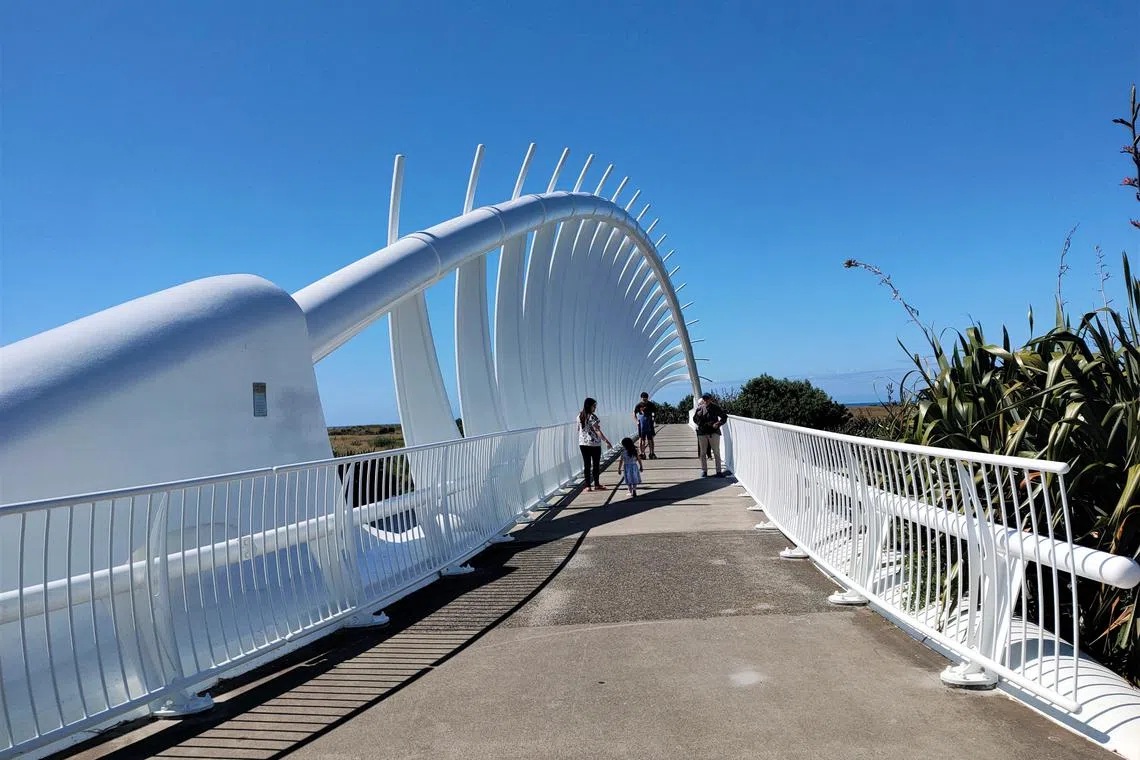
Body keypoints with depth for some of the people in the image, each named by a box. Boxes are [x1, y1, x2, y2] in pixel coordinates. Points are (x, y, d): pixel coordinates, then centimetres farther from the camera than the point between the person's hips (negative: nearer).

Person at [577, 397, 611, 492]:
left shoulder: (580, 416, 4)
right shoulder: (592, 417, -17)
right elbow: (597, 431, -21)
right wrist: (606, 441, -20)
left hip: (583, 444, 6)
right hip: (594, 444, -5)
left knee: (586, 464, 8)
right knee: (596, 464, 8)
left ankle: (588, 486, 9)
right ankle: (596, 485, 15)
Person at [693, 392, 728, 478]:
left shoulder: (715, 408, 1)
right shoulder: (699, 408, 5)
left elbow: (724, 417, 6)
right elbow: (695, 419, 13)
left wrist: (718, 423, -10)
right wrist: (702, 424, -4)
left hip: (714, 432, -2)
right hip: (702, 433, 2)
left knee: (716, 452, -1)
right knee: (703, 453, 7)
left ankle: (718, 471, 3)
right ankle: (704, 471, 16)